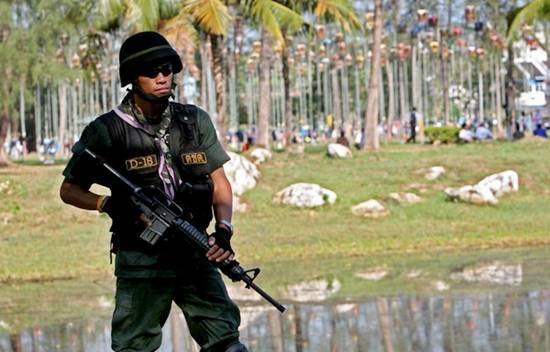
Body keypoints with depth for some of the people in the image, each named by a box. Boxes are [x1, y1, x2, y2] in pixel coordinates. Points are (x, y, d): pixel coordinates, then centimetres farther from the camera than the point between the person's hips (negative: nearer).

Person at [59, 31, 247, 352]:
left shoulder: (196, 122, 6)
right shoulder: (108, 131, -5)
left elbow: (219, 182, 9)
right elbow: (70, 190, 2)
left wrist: (224, 229, -9)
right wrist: (110, 205, -16)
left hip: (197, 255, 3)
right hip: (141, 262, -3)